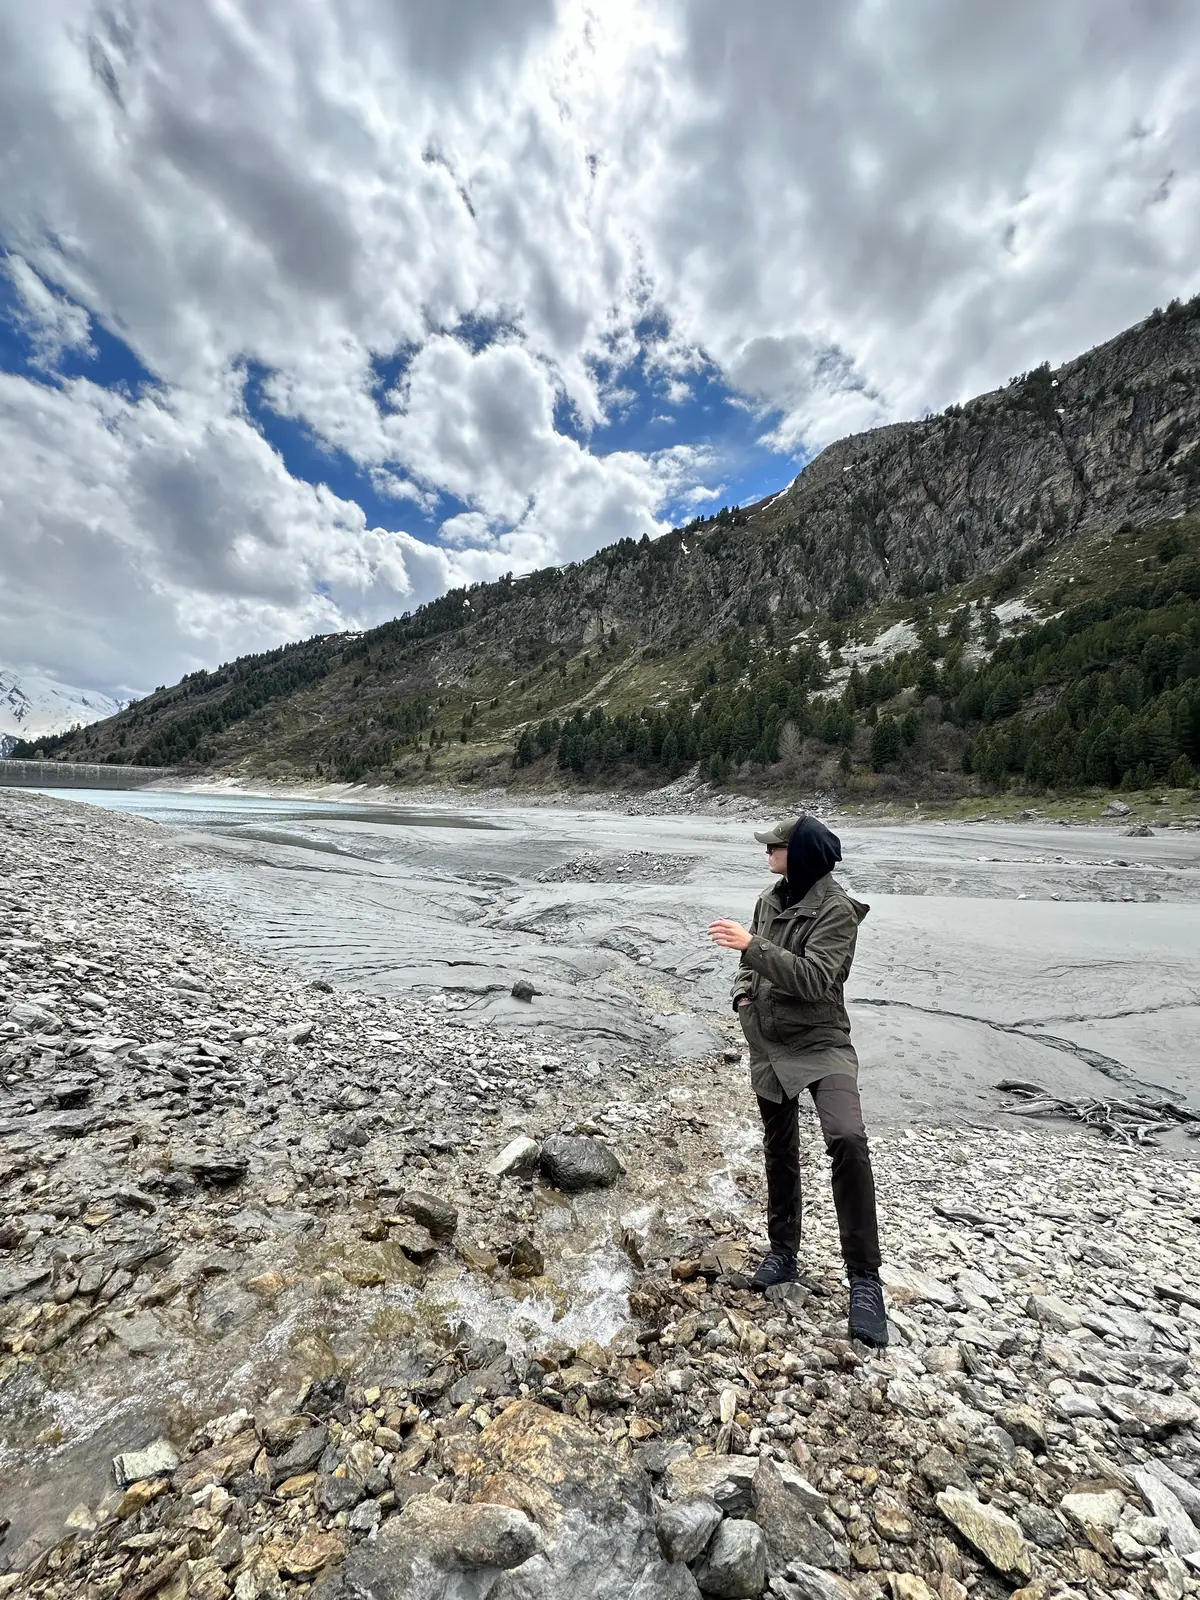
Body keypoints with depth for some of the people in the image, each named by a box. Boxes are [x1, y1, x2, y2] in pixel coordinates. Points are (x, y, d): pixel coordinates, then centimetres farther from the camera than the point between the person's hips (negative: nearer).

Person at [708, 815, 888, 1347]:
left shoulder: (836, 909, -17)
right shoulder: (770, 899, 4)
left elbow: (814, 979, -27)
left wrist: (751, 944, -29)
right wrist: (742, 993, -3)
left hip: (820, 1043, -6)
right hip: (769, 1044, 6)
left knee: (847, 1140, -25)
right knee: (779, 1150, 17)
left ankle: (864, 1278, -6)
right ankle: (783, 1251, 37)